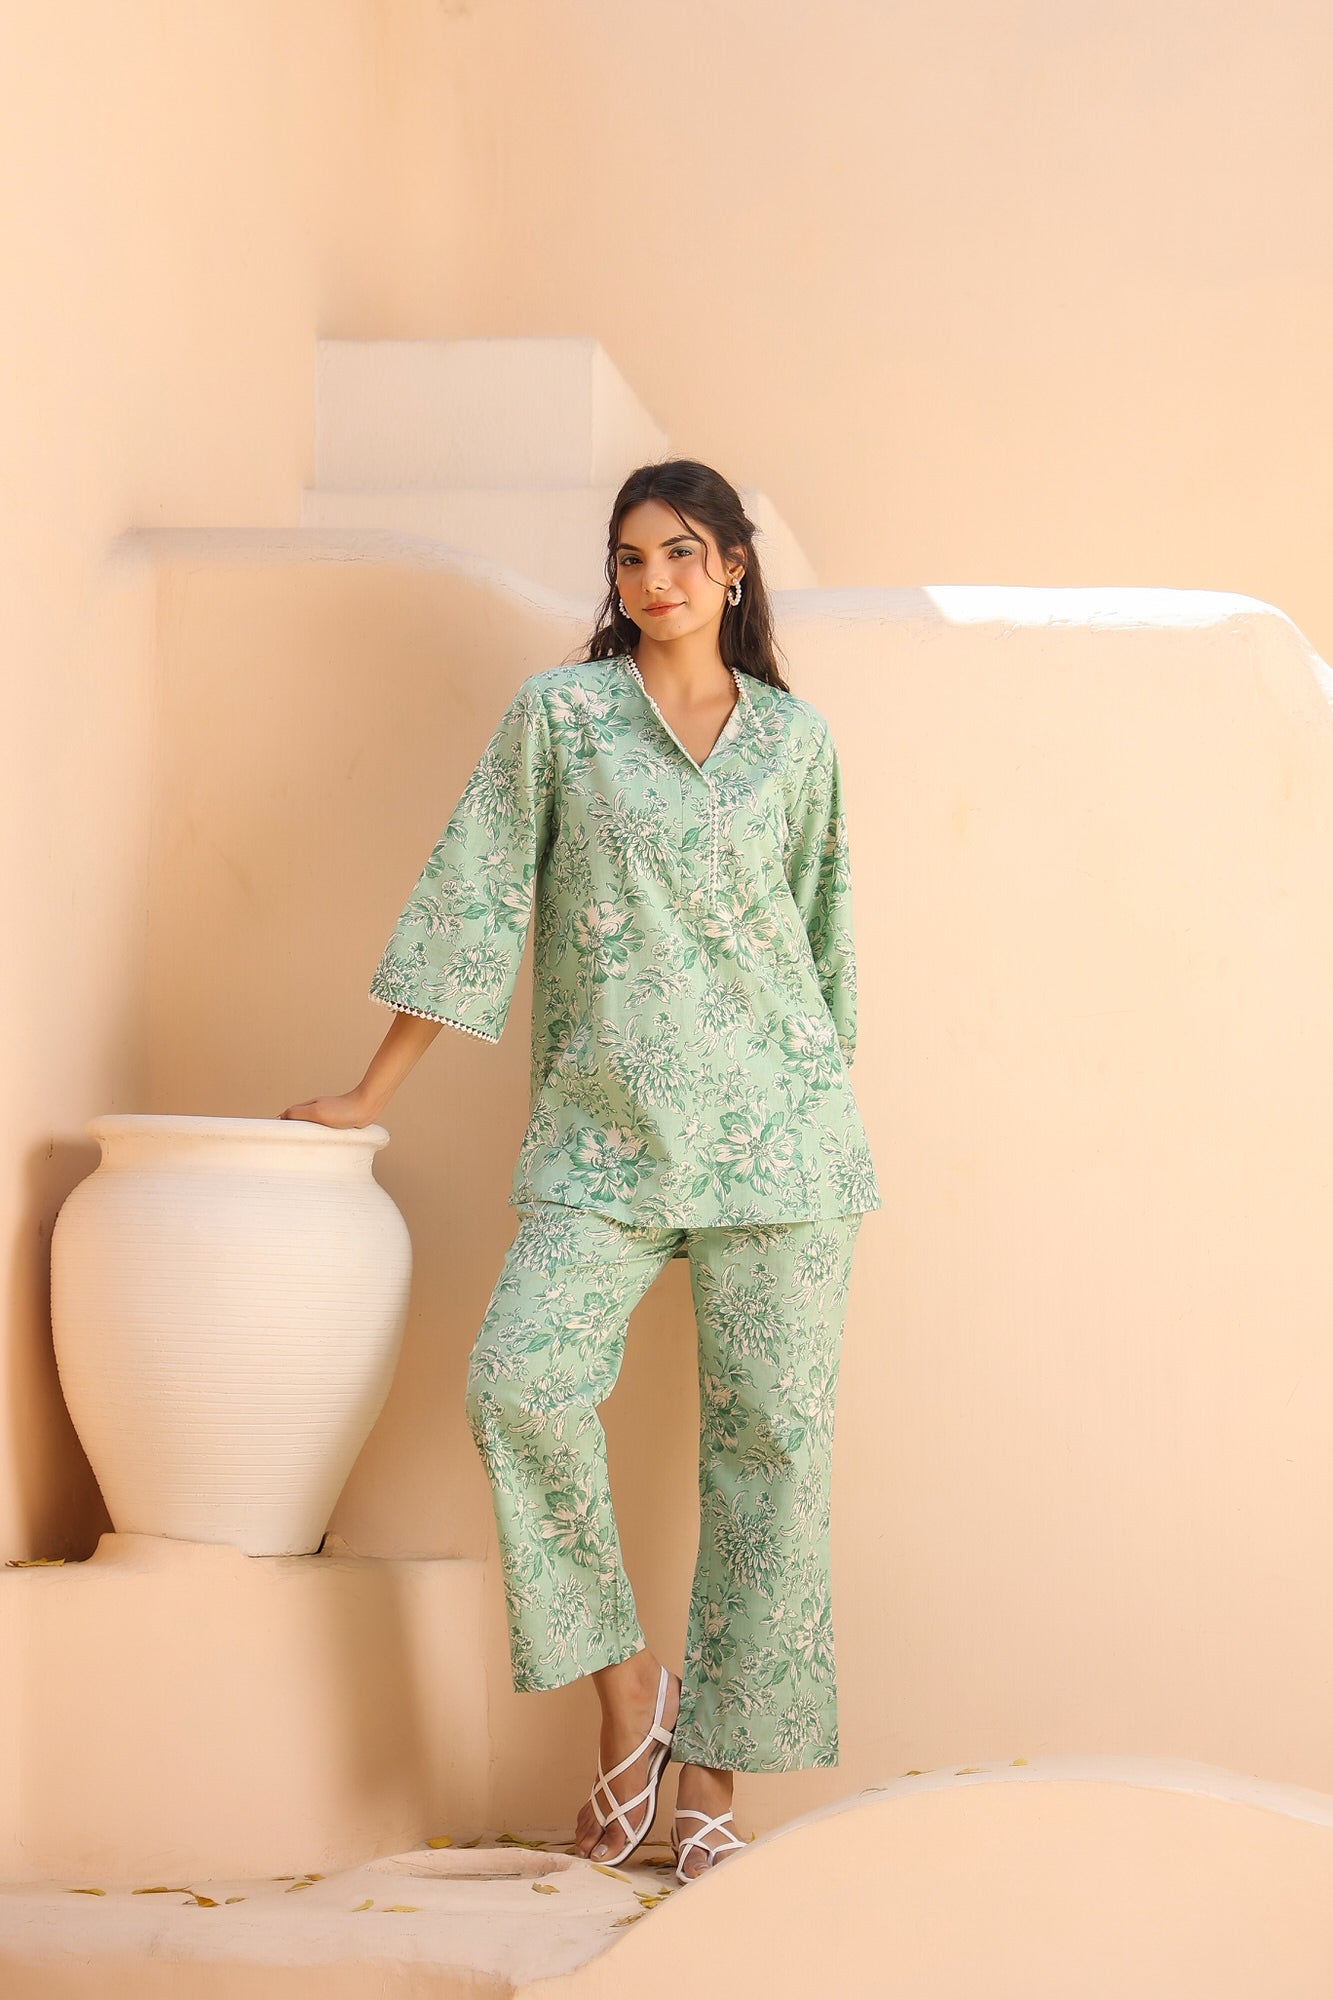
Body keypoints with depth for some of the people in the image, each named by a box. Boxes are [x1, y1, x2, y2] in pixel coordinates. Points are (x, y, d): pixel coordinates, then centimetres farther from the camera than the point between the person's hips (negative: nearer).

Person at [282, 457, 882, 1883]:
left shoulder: (796, 738, 10)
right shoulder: (558, 715, 5)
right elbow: (472, 901, 4)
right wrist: (372, 1094, 4)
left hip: (780, 1129, 1)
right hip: (602, 1135, -1)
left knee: (769, 1433, -3)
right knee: (518, 1379, -21)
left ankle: (711, 1775, 4)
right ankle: (626, 1689, -5)